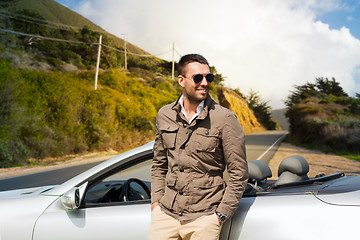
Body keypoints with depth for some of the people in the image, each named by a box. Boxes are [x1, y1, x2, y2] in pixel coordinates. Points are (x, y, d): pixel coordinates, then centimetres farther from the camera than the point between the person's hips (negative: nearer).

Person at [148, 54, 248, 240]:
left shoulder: (225, 118, -7)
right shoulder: (164, 115, 5)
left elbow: (239, 173, -4)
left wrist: (221, 214, -7)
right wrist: (156, 200, 7)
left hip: (204, 218, -3)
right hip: (166, 213, 3)